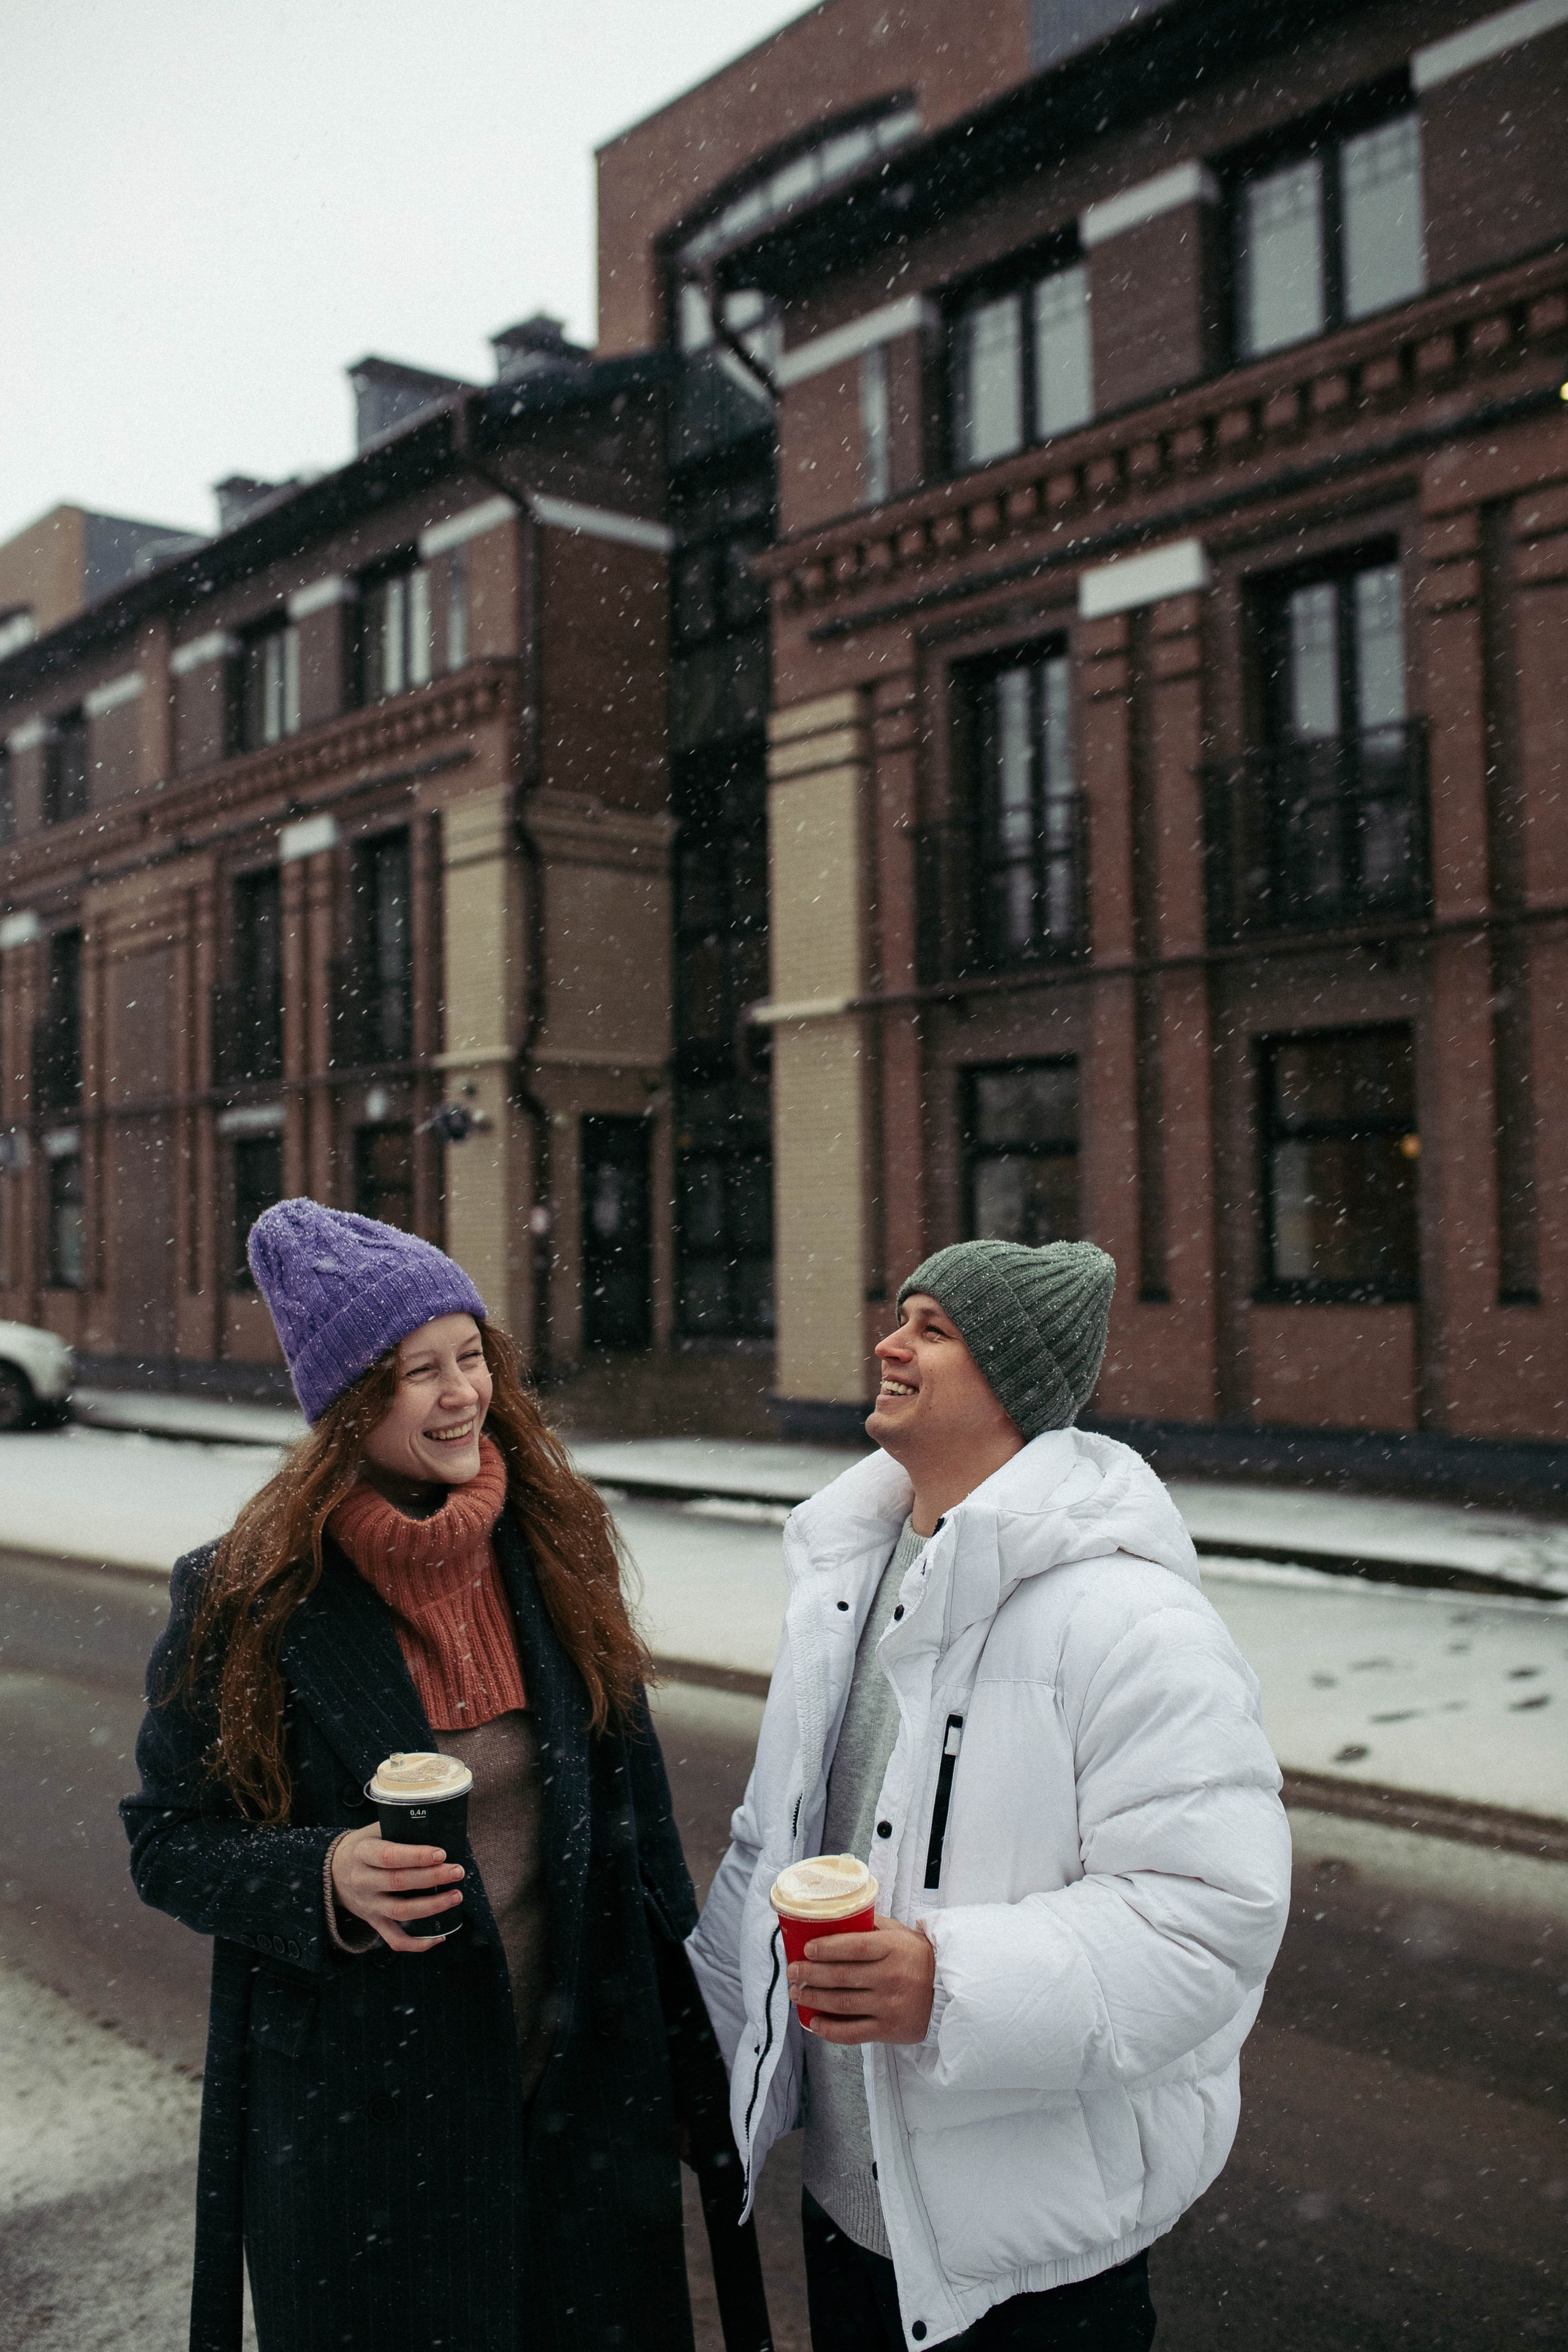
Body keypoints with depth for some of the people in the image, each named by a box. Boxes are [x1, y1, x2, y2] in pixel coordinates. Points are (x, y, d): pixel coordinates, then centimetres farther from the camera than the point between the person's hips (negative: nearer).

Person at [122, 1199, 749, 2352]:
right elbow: (167, 1840, -5)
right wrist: (326, 1877, -23)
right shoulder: (246, 1601, -13)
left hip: (577, 2083, 3)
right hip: (361, 2115, -3)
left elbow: (628, 1793, 5)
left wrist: (680, 2009, 10)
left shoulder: (552, 1544, -4)